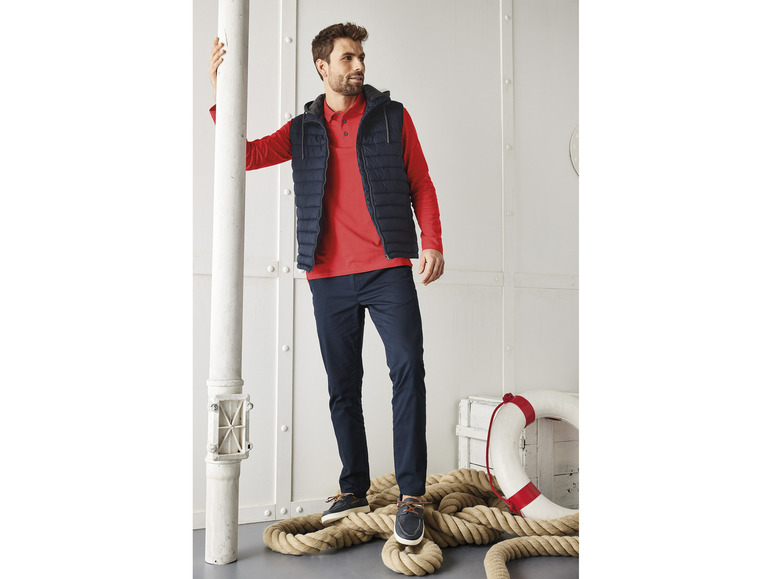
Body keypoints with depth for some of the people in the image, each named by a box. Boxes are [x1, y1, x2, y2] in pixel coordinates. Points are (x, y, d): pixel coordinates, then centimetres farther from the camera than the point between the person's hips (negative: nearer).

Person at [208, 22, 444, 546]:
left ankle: (412, 495, -6)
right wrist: (220, 94, -4)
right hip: (329, 277, 2)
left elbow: (422, 184, 8)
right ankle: (354, 488, 21)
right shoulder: (303, 130, 14)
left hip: (388, 269, -2)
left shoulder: (392, 116, 9)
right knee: (343, 386, 8)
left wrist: (432, 243, -5)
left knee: (408, 371, -13)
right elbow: (247, 155, 5)